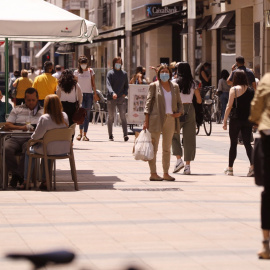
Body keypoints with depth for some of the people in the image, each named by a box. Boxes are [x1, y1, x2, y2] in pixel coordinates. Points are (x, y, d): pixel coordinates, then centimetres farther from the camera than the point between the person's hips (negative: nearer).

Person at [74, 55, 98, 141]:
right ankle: (80, 132, -8)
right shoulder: (76, 72, 6)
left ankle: (84, 134, 5)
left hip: (89, 94, 2)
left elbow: (93, 83, 11)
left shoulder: (90, 71, 8)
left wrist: (95, 93, 3)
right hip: (80, 94, -2)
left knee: (87, 114, 1)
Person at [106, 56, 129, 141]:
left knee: (123, 117, -10)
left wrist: (125, 93, 0)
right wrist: (112, 93, -29)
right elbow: (108, 85, -12)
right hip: (111, 98, -1)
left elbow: (126, 85, 19)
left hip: (121, 98, 1)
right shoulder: (110, 73, 0)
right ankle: (110, 135, 17)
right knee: (111, 117, 7)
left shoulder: (124, 74, 11)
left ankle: (125, 134, -18)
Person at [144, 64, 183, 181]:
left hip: (170, 119, 4)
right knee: (153, 147, -3)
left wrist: (179, 112, -3)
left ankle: (166, 173, 16)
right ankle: (153, 173, 0)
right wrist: (146, 120, -9)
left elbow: (179, 103, 18)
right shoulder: (154, 86, 1)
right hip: (156, 119, -4)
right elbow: (148, 102, -1)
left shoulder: (175, 87, 12)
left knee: (167, 148, 10)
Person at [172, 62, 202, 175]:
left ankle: (179, 159, -4)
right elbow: (199, 101, 6)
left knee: (174, 135, 14)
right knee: (189, 138, 6)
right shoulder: (193, 84, 3)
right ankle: (187, 165, 5)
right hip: (190, 109, 3)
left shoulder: (175, 83, -5)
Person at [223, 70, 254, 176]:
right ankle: (253, 166, -11)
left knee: (233, 143, 7)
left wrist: (224, 121, -4)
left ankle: (230, 169, 14)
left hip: (236, 119, -3)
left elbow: (229, 106, -9)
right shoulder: (251, 90, 5)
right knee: (247, 143, 6)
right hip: (248, 120, 3)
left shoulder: (234, 89, -8)